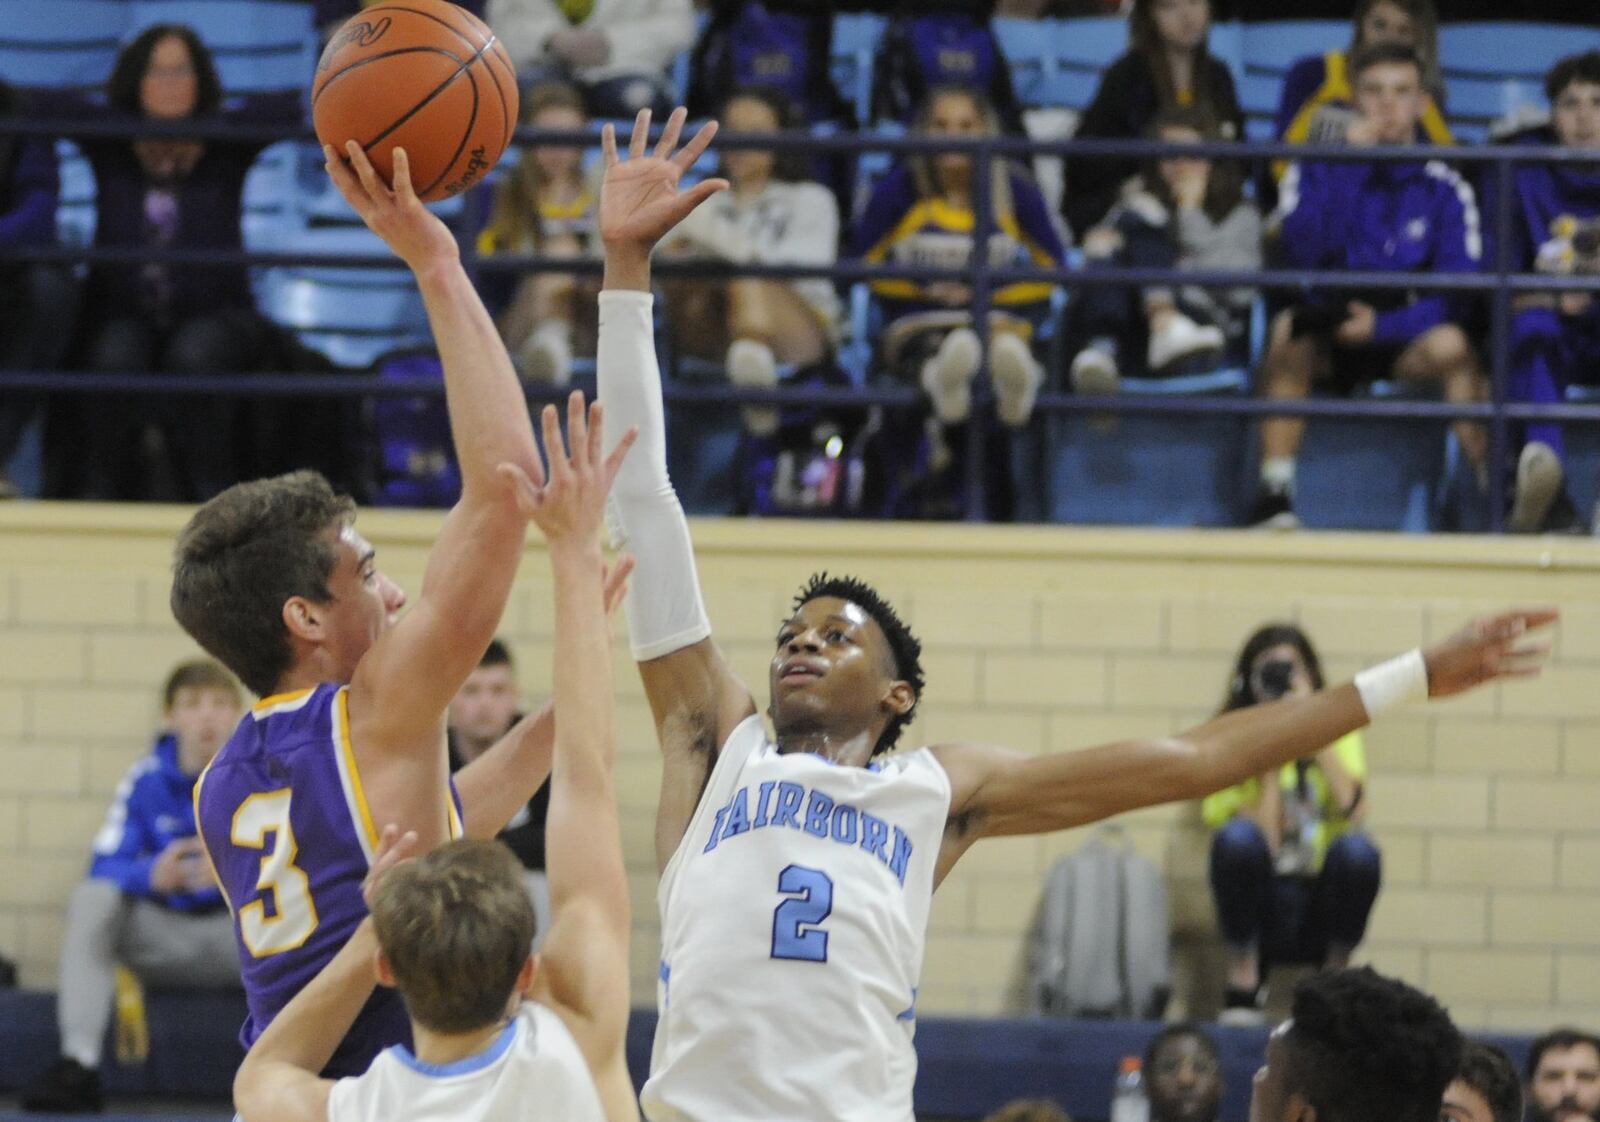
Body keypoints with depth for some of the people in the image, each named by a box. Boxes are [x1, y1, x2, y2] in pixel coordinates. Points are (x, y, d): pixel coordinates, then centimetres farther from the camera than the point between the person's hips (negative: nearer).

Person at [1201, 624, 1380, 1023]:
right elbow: (1262, 843, -14)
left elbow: (1354, 810, -15)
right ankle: (1243, 983, -19)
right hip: (1261, 912, -1)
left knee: (1357, 850, -30)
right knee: (1237, 837, -31)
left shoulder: (1337, 733, 6)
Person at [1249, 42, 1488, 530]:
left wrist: (1385, 325, -21)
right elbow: (1298, 253, -12)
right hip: (1327, 337, 0)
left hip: (1405, 343, 0)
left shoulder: (1444, 188, 3)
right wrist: (1349, 165, -16)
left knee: (1450, 344, -33)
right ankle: (1274, 497, -34)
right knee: (1287, 328, -33)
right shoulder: (1317, 170, 5)